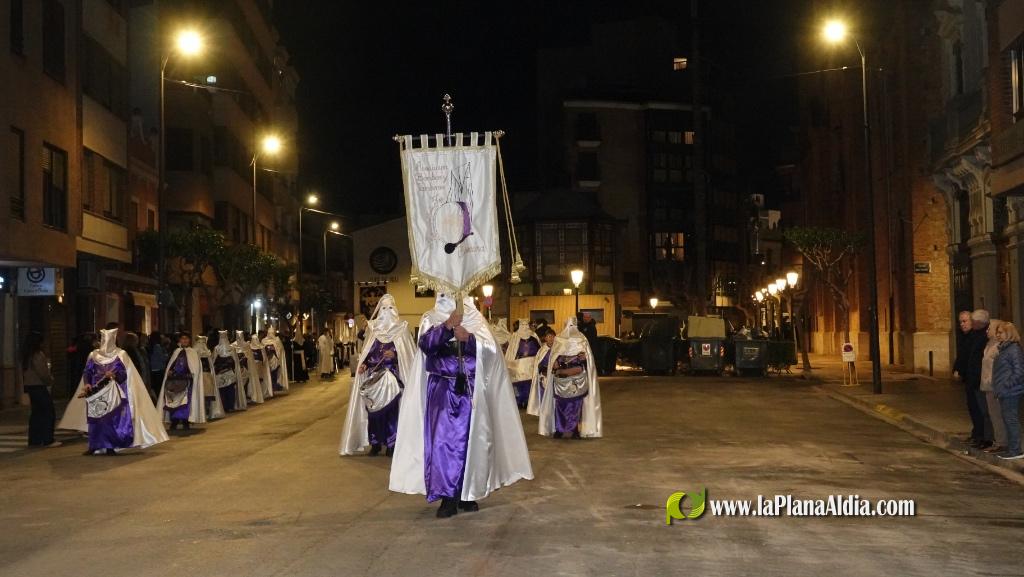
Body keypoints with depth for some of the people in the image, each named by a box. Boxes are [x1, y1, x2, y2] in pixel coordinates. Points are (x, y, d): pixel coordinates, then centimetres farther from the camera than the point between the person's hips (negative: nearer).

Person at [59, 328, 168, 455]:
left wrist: (114, 375, -25)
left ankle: (110, 447, 0)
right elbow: (87, 372, 7)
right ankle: (94, 446, 8)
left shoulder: (120, 355, 1)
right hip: (95, 393, 3)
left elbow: (125, 373, -5)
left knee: (112, 419, -6)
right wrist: (87, 384, -12)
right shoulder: (94, 355, 10)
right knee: (94, 420, 1)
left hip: (113, 393, -3)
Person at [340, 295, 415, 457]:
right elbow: (368, 352, 14)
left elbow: (408, 354, 0)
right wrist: (363, 364, -3)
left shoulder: (401, 328, 3)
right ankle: (375, 443, 8)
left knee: (391, 409, -8)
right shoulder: (373, 329, 11)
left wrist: (395, 355, -17)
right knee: (373, 410, 0)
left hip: (392, 376, -3)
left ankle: (391, 443, -1)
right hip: (373, 376, 3)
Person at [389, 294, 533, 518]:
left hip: (469, 390, 1)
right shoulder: (431, 318, 4)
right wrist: (447, 326, -28)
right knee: (443, 439, -8)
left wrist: (468, 338, -23)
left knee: (470, 440, 4)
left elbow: (490, 348, -6)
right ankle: (448, 497, -4)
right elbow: (426, 344, -15)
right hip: (442, 390, -1)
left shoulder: (475, 318, 7)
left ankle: (467, 493, 16)